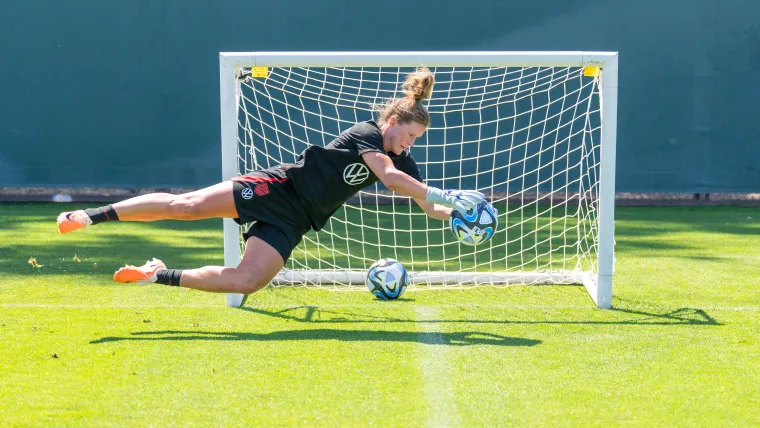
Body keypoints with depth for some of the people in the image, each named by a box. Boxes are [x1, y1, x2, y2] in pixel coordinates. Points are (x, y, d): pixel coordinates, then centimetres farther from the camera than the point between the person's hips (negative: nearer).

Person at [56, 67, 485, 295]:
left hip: (290, 223, 6)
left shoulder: (403, 161, 9)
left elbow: (428, 204, 8)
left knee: (247, 282, -16)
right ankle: (95, 215, -12)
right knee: (188, 205, -20)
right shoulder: (366, 134, -12)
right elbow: (389, 178, -28)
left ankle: (161, 276, -4)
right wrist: (445, 194, -28)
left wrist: (456, 214, -10)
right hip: (278, 187, -6)